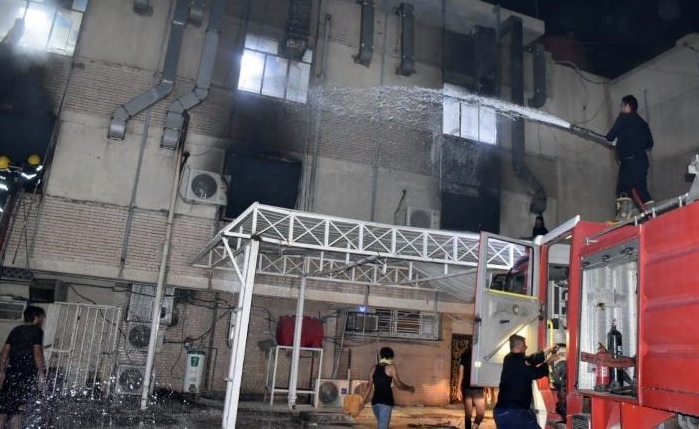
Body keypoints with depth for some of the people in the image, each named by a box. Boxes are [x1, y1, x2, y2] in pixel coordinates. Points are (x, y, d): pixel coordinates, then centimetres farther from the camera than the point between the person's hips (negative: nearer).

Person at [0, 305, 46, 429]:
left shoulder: (15, 330, 15)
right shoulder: (37, 331, -4)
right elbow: (37, 352, -12)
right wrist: (41, 374, -11)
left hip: (11, 373, 5)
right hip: (27, 374, -5)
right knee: (17, 410, -3)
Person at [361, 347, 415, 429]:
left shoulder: (374, 368, 13)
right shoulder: (391, 367, -2)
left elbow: (369, 387, 11)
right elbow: (398, 384, -4)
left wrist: (363, 401, 13)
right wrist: (409, 388, 13)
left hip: (375, 401, 6)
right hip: (386, 401, -6)